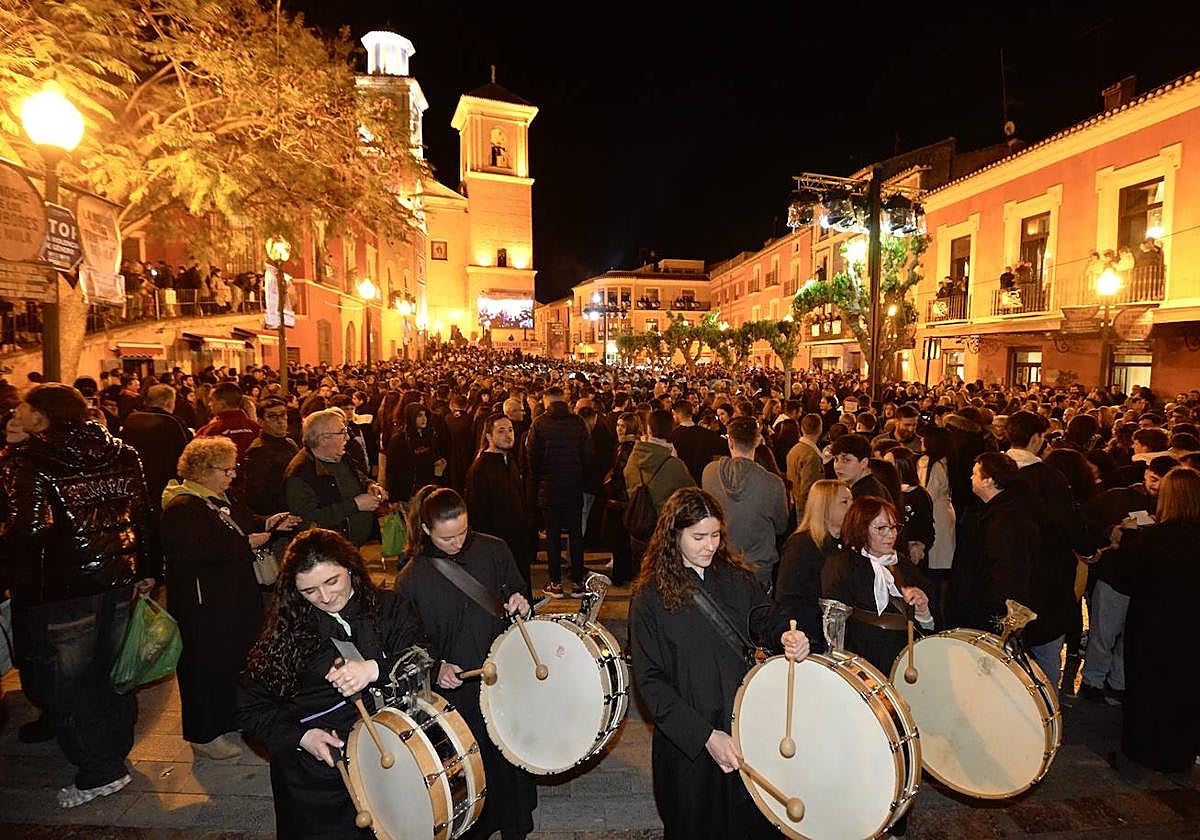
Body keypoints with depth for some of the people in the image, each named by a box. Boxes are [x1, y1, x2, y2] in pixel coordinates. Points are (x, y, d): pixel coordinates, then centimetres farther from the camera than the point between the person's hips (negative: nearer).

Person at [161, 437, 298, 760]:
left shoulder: (225, 500, 12)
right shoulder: (182, 507, -19)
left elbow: (242, 527, 27)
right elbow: (196, 551, -31)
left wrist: (265, 525, 6)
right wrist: (247, 543, -24)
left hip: (239, 597, 10)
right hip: (204, 605, -10)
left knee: (239, 659, 18)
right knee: (207, 666, 3)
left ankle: (230, 721, 35)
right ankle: (205, 736, 18)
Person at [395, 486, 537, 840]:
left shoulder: (493, 551, -5)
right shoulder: (411, 579, -9)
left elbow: (518, 591, 9)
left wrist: (520, 603, -13)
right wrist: (437, 665, -16)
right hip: (457, 689, -2)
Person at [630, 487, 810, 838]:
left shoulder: (736, 578, 3)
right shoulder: (650, 598, -10)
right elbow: (650, 681, -11)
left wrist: (788, 635, -25)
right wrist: (705, 736, -18)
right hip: (686, 742, -3)